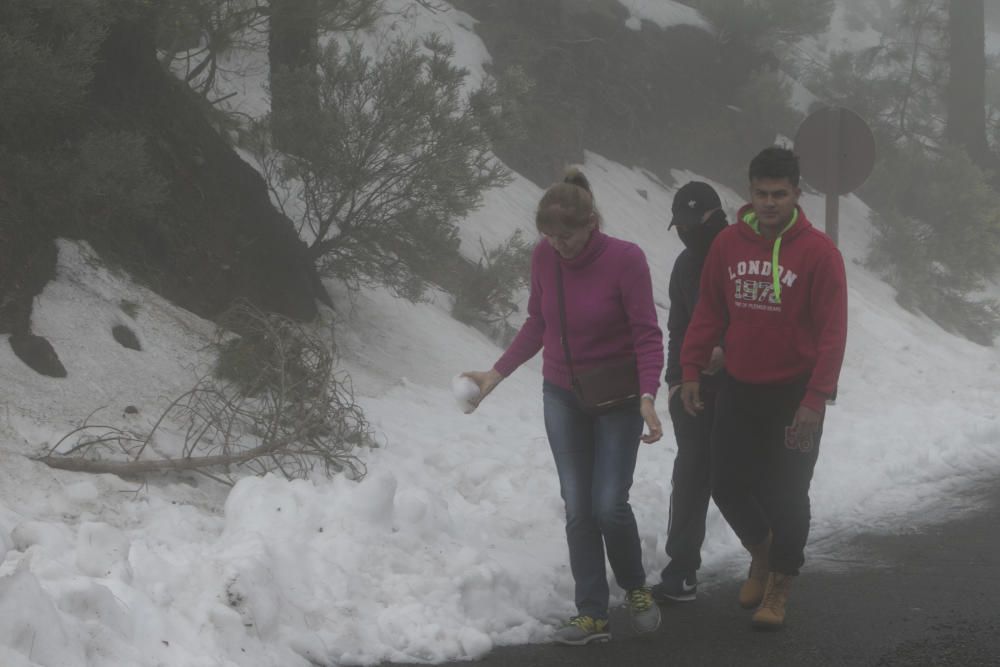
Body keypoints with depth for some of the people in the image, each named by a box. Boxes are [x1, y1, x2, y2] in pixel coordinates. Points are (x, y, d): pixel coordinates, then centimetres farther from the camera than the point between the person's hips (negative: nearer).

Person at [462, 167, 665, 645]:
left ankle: (636, 589, 19)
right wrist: (496, 374, 0)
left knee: (609, 504, -8)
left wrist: (647, 398, -30)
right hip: (562, 396, 4)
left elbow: (647, 336, -18)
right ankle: (593, 614, 6)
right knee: (577, 507, 0)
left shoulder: (625, 259, -20)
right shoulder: (544, 257, -8)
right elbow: (536, 326, 5)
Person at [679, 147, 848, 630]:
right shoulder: (729, 244, -1)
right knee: (727, 485, 6)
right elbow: (708, 312, 8)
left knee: (787, 494, 2)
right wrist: (692, 371, 1)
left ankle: (779, 583, 21)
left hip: (794, 395, -4)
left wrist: (816, 398, -19)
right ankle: (761, 551, 35)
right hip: (738, 390, 4)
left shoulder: (818, 252, -13)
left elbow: (832, 331, -13)